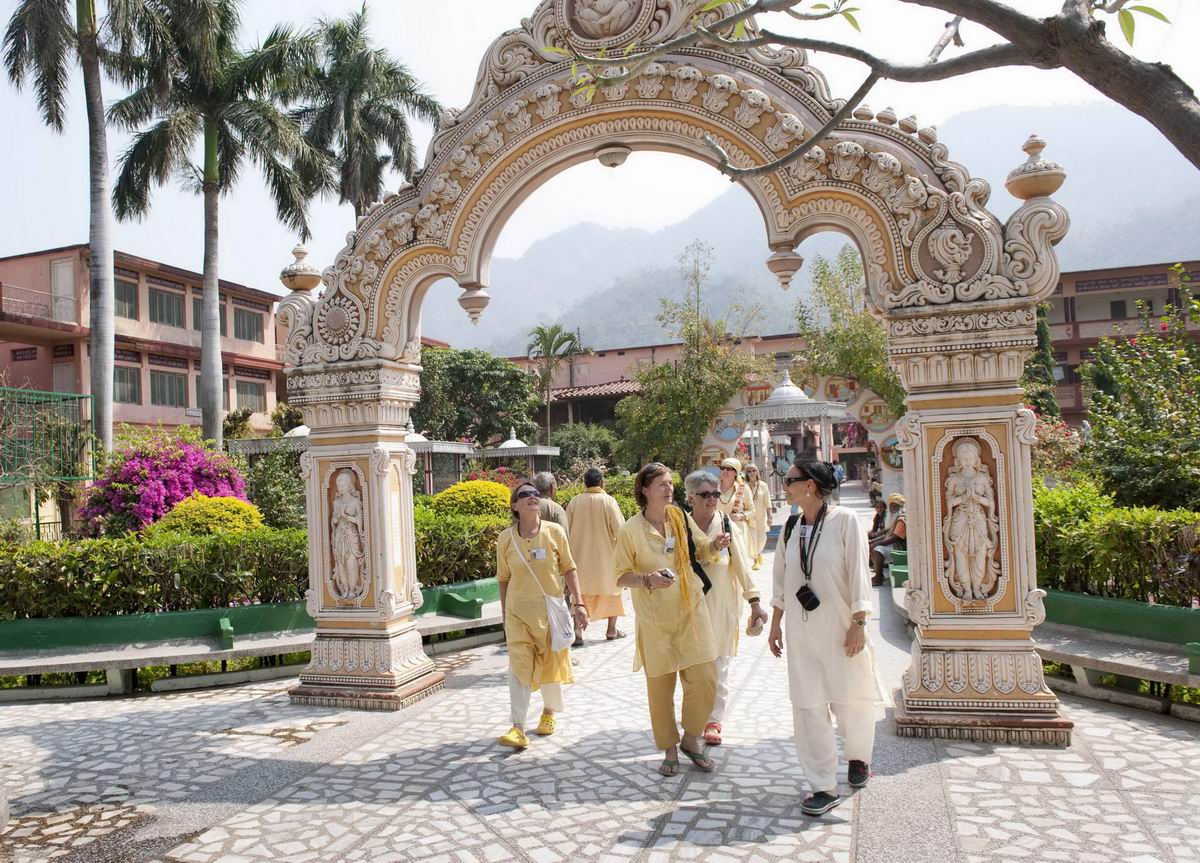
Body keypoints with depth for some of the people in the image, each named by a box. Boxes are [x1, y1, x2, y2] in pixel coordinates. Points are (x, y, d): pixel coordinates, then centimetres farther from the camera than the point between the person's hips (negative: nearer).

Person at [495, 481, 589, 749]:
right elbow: (504, 579, 5)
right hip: (518, 612, 0)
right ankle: (518, 728, -5)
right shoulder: (505, 539, -4)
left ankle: (550, 711, 37)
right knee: (519, 667, -8)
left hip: (551, 610, 0)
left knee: (551, 664, 13)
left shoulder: (554, 532, -6)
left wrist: (579, 603, -5)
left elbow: (568, 569, 0)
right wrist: (504, 616, 9)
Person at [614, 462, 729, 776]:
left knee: (704, 679, -2)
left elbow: (702, 548, 16)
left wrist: (716, 544, -6)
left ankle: (690, 739, 22)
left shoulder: (680, 517, 1)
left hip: (691, 610, 3)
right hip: (655, 618, -3)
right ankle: (670, 749, 26)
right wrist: (648, 579, -23)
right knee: (660, 686, 7)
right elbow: (621, 575, -5)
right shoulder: (631, 529, -11)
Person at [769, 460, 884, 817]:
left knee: (851, 700, 9)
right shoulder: (791, 527, 5)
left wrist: (858, 624, -13)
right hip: (800, 631, 4)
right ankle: (824, 787, 12)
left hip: (839, 628, -4)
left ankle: (858, 757, 40)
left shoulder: (845, 520, -10)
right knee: (808, 706, 2)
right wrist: (775, 624, 12)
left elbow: (858, 573, -11)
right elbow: (780, 578, 12)